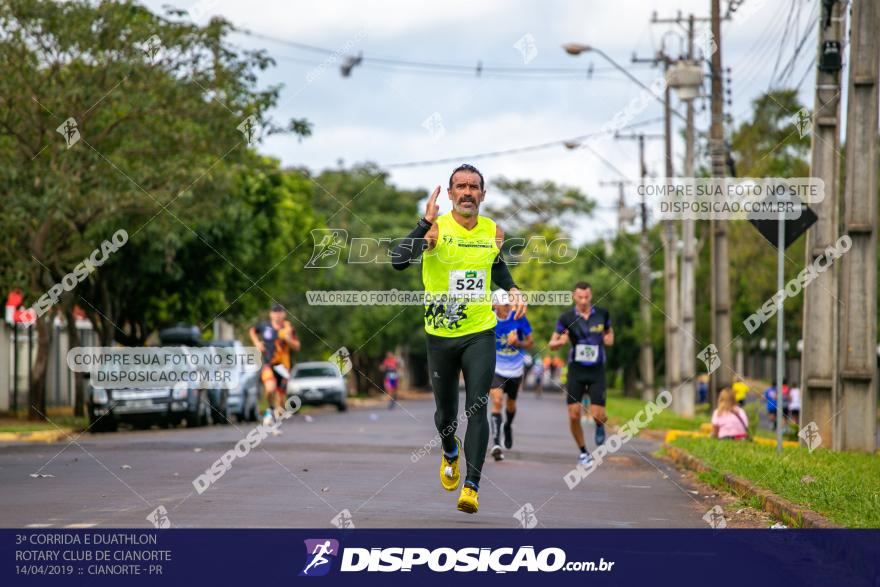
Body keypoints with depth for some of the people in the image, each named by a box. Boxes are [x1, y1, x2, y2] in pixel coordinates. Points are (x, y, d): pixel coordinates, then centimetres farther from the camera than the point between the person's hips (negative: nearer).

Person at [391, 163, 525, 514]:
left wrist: (512, 289, 6)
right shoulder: (436, 228, -12)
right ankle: (450, 453, 47)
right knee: (446, 410, 13)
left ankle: (471, 486, -14)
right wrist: (426, 224, -37)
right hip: (440, 336, -1)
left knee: (477, 409, -12)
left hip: (480, 333, 1)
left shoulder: (493, 231, 1)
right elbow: (398, 261, -29)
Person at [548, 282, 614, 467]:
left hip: (597, 371, 0)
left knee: (598, 415, -9)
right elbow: (552, 344, -1)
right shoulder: (567, 318, -8)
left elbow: (609, 331, 17)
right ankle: (583, 452, 13)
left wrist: (610, 339, -7)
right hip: (576, 370, 0)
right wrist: (561, 341, -24)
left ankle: (600, 426, 30)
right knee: (574, 416, -8)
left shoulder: (602, 313, -3)